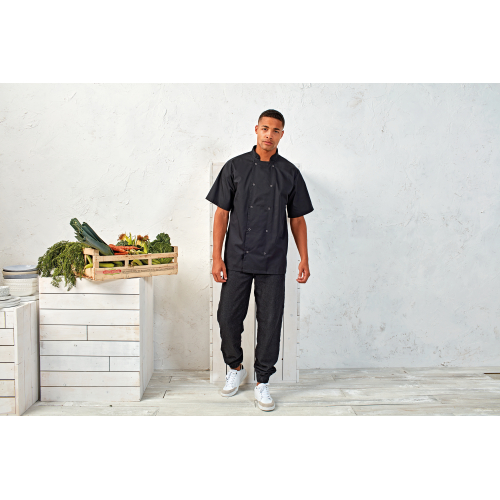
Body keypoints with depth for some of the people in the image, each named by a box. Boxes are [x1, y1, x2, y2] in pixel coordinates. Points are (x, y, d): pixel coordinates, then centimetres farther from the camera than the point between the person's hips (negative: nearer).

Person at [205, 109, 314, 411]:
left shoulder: (290, 173, 6)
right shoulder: (235, 167, 4)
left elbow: (298, 219, 10)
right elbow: (222, 213, 2)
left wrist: (305, 259, 3)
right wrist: (217, 258, -4)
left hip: (273, 262, 1)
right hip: (237, 259, 0)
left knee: (270, 323, 5)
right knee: (228, 318, 4)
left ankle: (262, 383, 22)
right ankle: (235, 369, 31)